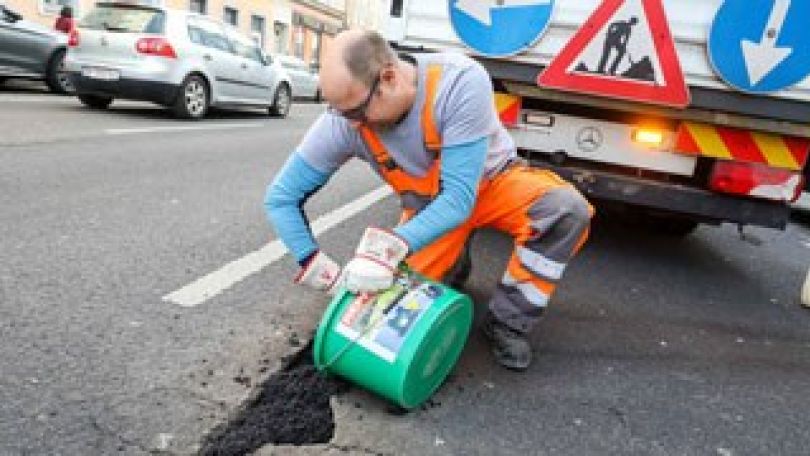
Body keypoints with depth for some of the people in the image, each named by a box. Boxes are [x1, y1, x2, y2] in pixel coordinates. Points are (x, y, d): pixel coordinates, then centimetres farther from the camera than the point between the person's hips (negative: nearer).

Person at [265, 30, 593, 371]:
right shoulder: (343, 121, -25)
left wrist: (392, 245, -47)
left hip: (490, 180, -2)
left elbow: (459, 197, -35)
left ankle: (507, 322, -11)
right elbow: (280, 197, -16)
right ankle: (452, 261, 20)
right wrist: (319, 268, -26)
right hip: (427, 205, 2)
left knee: (567, 208, -30)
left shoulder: (461, 82, -35)